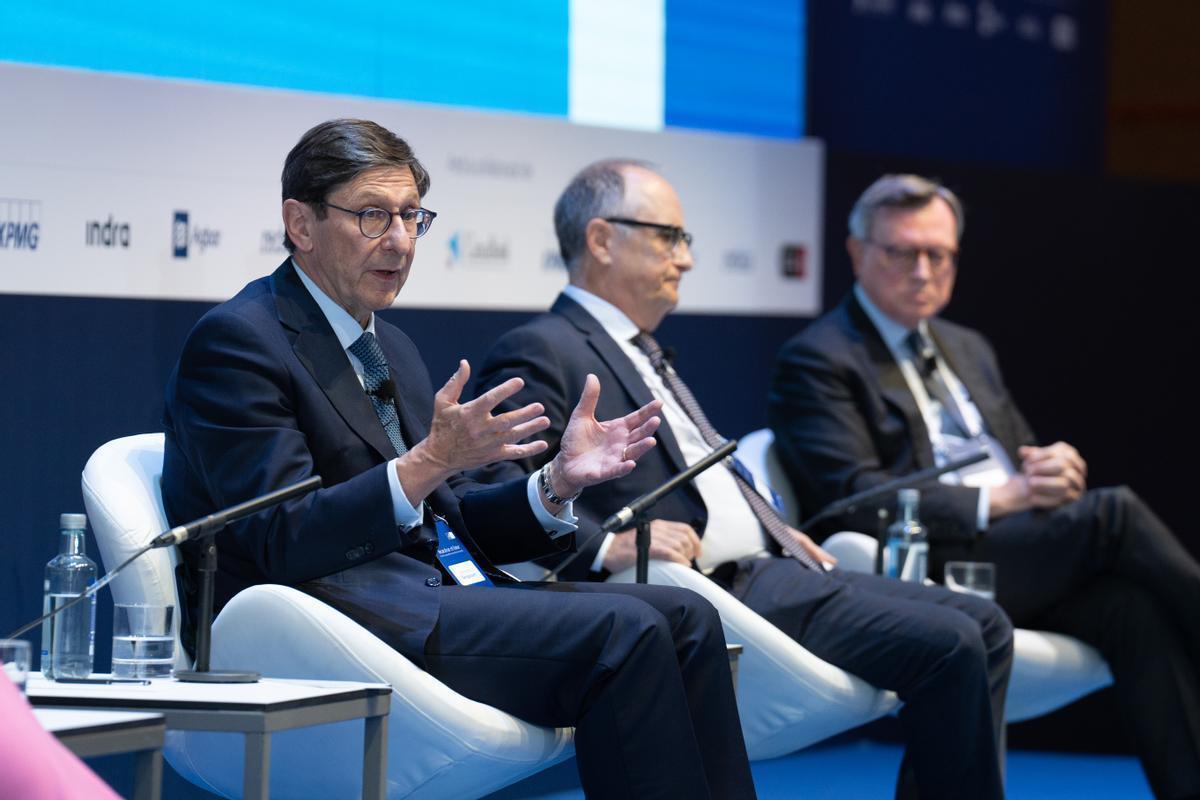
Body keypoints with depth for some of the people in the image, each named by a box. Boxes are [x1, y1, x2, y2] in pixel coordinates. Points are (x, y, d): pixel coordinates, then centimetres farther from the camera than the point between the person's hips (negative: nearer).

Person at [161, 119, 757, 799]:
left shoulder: (393, 350, 23)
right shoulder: (238, 340, -5)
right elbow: (284, 542, -15)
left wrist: (556, 483, 2)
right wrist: (427, 462, -26)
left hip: (442, 591, 9)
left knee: (685, 619, -11)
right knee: (622, 631, -24)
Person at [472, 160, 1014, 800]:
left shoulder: (642, 352, 25)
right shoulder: (542, 353, -6)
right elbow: (498, 488, -19)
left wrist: (774, 531, 16)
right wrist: (607, 546, -28)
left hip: (754, 572, 10)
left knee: (983, 626, 4)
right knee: (948, 644, -20)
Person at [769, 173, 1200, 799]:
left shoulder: (968, 350, 26)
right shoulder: (817, 360, 1)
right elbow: (853, 495, -12)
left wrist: (1056, 468, 0)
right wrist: (994, 501, -17)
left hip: (1027, 555, 7)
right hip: (925, 567, -7)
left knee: (1133, 606, -26)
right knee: (1114, 512, -26)